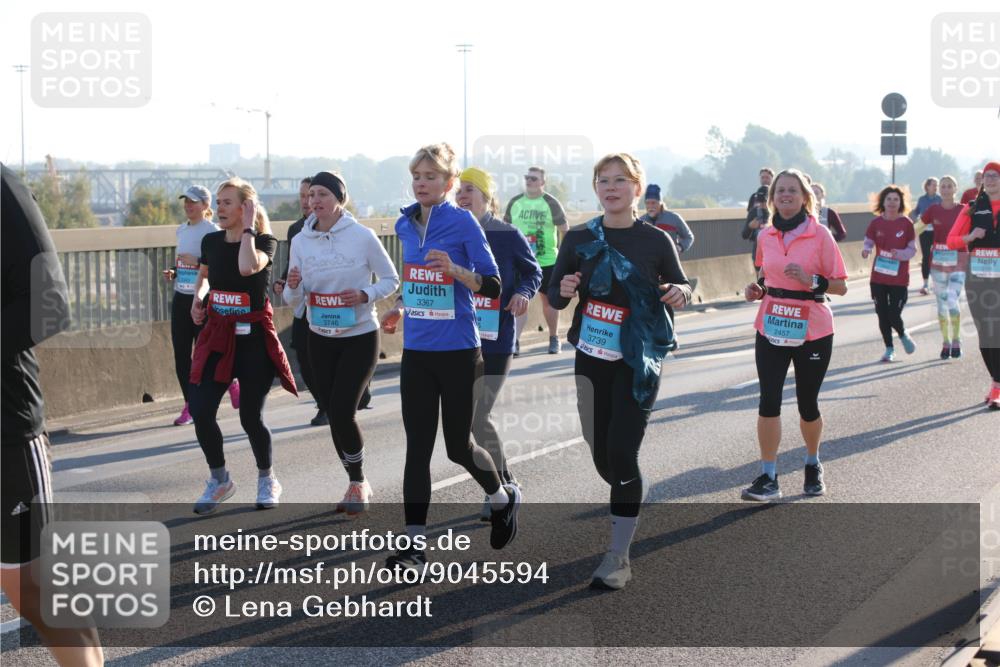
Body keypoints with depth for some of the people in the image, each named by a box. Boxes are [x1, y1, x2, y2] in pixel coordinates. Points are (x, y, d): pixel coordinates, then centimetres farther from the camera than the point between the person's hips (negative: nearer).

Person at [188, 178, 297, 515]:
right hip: (217, 335, 4)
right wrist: (197, 300, 6)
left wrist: (248, 227, -23)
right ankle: (219, 480, 13)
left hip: (253, 338, -4)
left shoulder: (264, 241, -9)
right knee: (200, 412, -9)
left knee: (251, 418, 1)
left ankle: (267, 479, 28)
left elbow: (248, 267, -33)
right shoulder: (211, 241, 4)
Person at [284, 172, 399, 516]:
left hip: (360, 336, -4)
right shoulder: (300, 241, 0)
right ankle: (357, 485, 24)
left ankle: (358, 483, 9)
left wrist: (365, 295, -21)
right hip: (320, 339, 4)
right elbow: (293, 300, 5)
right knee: (332, 413, 7)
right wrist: (293, 287, -18)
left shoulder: (362, 236, -11)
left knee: (342, 412, -13)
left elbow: (391, 279, -3)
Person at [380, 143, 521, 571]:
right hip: (416, 351, 5)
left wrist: (453, 269, -26)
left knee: (458, 444, 5)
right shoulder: (405, 225, 8)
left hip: (456, 351, -5)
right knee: (417, 447, 1)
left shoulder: (462, 223, -10)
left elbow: (492, 285, -11)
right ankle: (414, 544, 3)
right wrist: (399, 308, 13)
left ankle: (504, 499, 35)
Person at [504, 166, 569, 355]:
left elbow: (565, 231, -1)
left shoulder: (551, 203, -5)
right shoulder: (515, 202, 4)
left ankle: (554, 339, 25)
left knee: (549, 301, 10)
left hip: (547, 262, -1)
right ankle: (514, 342, -13)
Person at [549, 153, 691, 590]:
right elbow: (554, 298, 6)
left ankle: (618, 557, -5)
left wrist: (680, 293, -17)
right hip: (591, 358, 3)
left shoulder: (656, 240, -5)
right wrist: (564, 291, -17)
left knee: (622, 452, -12)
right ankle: (631, 501, 44)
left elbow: (682, 286, 6)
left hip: (638, 362, -3)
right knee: (601, 454, 10)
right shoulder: (579, 239, 1)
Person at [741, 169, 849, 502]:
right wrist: (758, 289, 0)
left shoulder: (820, 234, -8)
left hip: (812, 332, -3)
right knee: (768, 400, -8)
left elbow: (841, 286, -7)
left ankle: (813, 466, 35)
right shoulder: (766, 237, 4)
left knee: (807, 403, 10)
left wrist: (811, 280, -23)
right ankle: (768, 478, -4)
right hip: (771, 328, 3)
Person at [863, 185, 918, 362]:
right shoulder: (876, 223, 1)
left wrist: (899, 254, -20)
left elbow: (912, 249, -1)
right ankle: (889, 349, 21)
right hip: (878, 277, 2)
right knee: (882, 315, 5)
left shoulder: (906, 223, -4)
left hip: (899, 278, -2)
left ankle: (903, 335, 25)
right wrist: (866, 250, -16)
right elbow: (868, 242, 7)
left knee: (894, 316, -7)